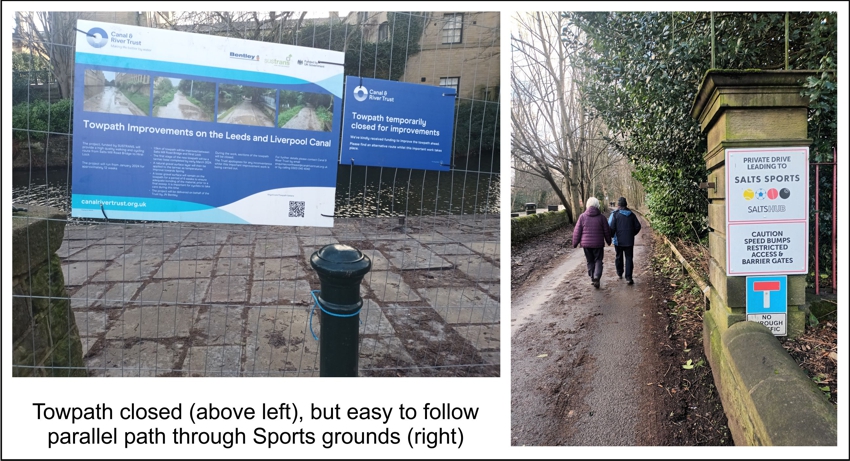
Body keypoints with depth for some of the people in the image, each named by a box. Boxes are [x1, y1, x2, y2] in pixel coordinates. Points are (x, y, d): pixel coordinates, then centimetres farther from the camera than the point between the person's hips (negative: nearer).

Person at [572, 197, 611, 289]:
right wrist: (608, 241, 19)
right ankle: (596, 278, -11)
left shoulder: (582, 216, -5)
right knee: (598, 261, 7)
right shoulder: (601, 217, -5)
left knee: (590, 261, 15)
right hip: (598, 244, -1)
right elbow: (607, 231, 3)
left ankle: (592, 279, 21)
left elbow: (577, 232, -3)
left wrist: (575, 243, 7)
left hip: (586, 244, 1)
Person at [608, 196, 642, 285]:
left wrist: (611, 235, 4)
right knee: (629, 258, 2)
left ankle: (619, 273, 30)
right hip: (629, 241, 2)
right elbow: (638, 226, 5)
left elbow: (611, 227, -15)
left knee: (619, 257, 17)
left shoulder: (615, 214, -10)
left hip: (618, 240, -1)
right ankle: (628, 277, -7)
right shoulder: (631, 214, 2)